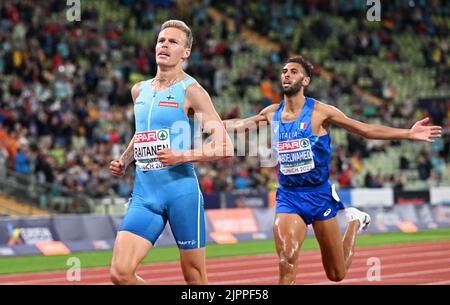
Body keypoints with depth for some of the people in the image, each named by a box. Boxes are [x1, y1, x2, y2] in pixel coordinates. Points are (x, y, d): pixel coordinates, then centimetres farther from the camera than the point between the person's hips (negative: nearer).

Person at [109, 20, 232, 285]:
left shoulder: (191, 91, -5)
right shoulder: (139, 91, 14)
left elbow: (224, 147, -10)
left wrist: (182, 156, -21)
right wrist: (124, 161, 16)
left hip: (180, 191, -5)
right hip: (144, 194, 5)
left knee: (195, 277, 3)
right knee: (120, 273, -9)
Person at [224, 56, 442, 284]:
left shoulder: (319, 112, -8)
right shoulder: (272, 113, 3)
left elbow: (366, 130, -4)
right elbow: (238, 125, 19)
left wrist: (409, 133, -10)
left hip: (319, 195, -2)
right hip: (288, 197, 2)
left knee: (337, 274, 10)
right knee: (286, 264, -23)